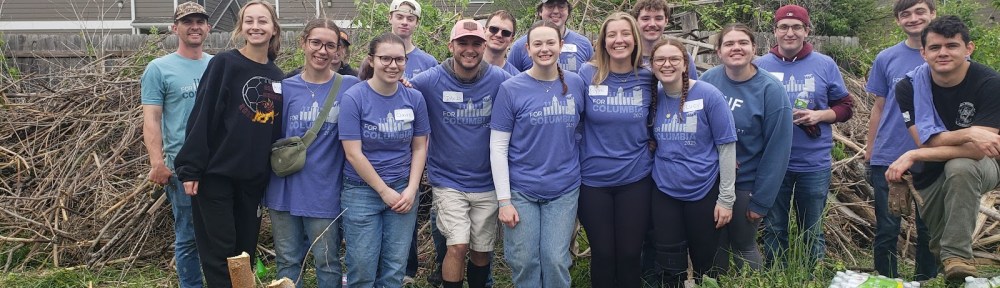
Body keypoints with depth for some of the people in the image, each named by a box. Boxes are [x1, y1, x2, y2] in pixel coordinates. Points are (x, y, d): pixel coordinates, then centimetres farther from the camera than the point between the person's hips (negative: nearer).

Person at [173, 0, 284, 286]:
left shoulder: (276, 75, 10)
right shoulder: (223, 63, -7)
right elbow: (202, 117, -11)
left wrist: (273, 172, 13)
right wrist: (190, 168, -15)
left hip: (254, 177, 5)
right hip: (216, 173, -5)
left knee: (246, 249, 12)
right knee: (220, 251, 0)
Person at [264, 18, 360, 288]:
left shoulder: (350, 87, -3)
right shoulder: (286, 88, 3)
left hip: (325, 192, -2)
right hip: (285, 190, 2)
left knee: (327, 263, 9)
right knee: (287, 261, 14)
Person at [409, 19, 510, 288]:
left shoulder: (500, 80, -8)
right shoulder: (429, 81, -11)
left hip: (487, 183, 2)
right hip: (448, 181, -2)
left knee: (482, 250, 13)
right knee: (458, 246, -13)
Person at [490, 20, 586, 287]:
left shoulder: (576, 84, 1)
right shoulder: (511, 89, -7)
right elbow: (498, 147, -7)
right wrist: (504, 200, -10)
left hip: (564, 190, 2)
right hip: (521, 190, -2)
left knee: (556, 261, 3)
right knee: (524, 263, 5)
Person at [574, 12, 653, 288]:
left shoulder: (648, 77, -2)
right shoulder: (587, 75, -6)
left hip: (636, 179, 1)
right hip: (593, 180, -1)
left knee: (630, 254, 9)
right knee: (602, 254, 9)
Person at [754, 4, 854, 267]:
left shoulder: (825, 65, 1)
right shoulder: (760, 66, 0)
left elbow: (845, 106, 5)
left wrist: (819, 115, -12)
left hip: (814, 164, 0)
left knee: (812, 232, 14)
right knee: (774, 230, 12)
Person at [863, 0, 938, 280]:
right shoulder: (886, 59, 3)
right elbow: (879, 107, 8)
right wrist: (869, 152, 6)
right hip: (888, 159, 0)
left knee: (929, 229, 11)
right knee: (887, 230, 5)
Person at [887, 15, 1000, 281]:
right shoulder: (909, 87, -17)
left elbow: (977, 149, -32)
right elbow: (926, 141, -24)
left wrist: (913, 156, -36)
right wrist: (967, 133, -41)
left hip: (978, 167, -3)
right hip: (931, 176, 3)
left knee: (959, 167, -37)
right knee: (938, 243, 12)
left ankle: (958, 256, -29)